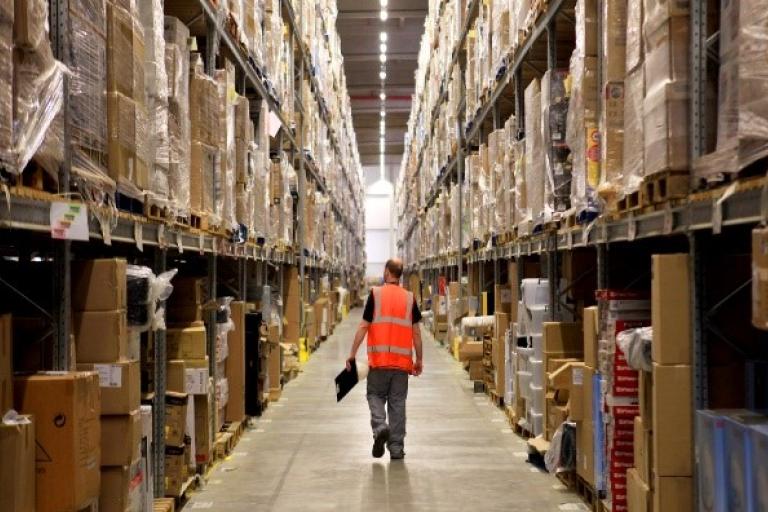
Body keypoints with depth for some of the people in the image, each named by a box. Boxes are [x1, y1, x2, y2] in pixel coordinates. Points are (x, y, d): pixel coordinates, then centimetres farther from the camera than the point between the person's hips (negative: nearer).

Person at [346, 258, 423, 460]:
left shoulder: (376, 294, -3)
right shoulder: (409, 298, 4)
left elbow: (363, 327, -5)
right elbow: (416, 332, 4)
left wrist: (352, 354, 1)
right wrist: (419, 360, 14)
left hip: (379, 359, -2)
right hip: (402, 360, 2)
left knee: (375, 395, 13)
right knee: (397, 402, 8)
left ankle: (380, 427, -13)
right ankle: (396, 448, 10)